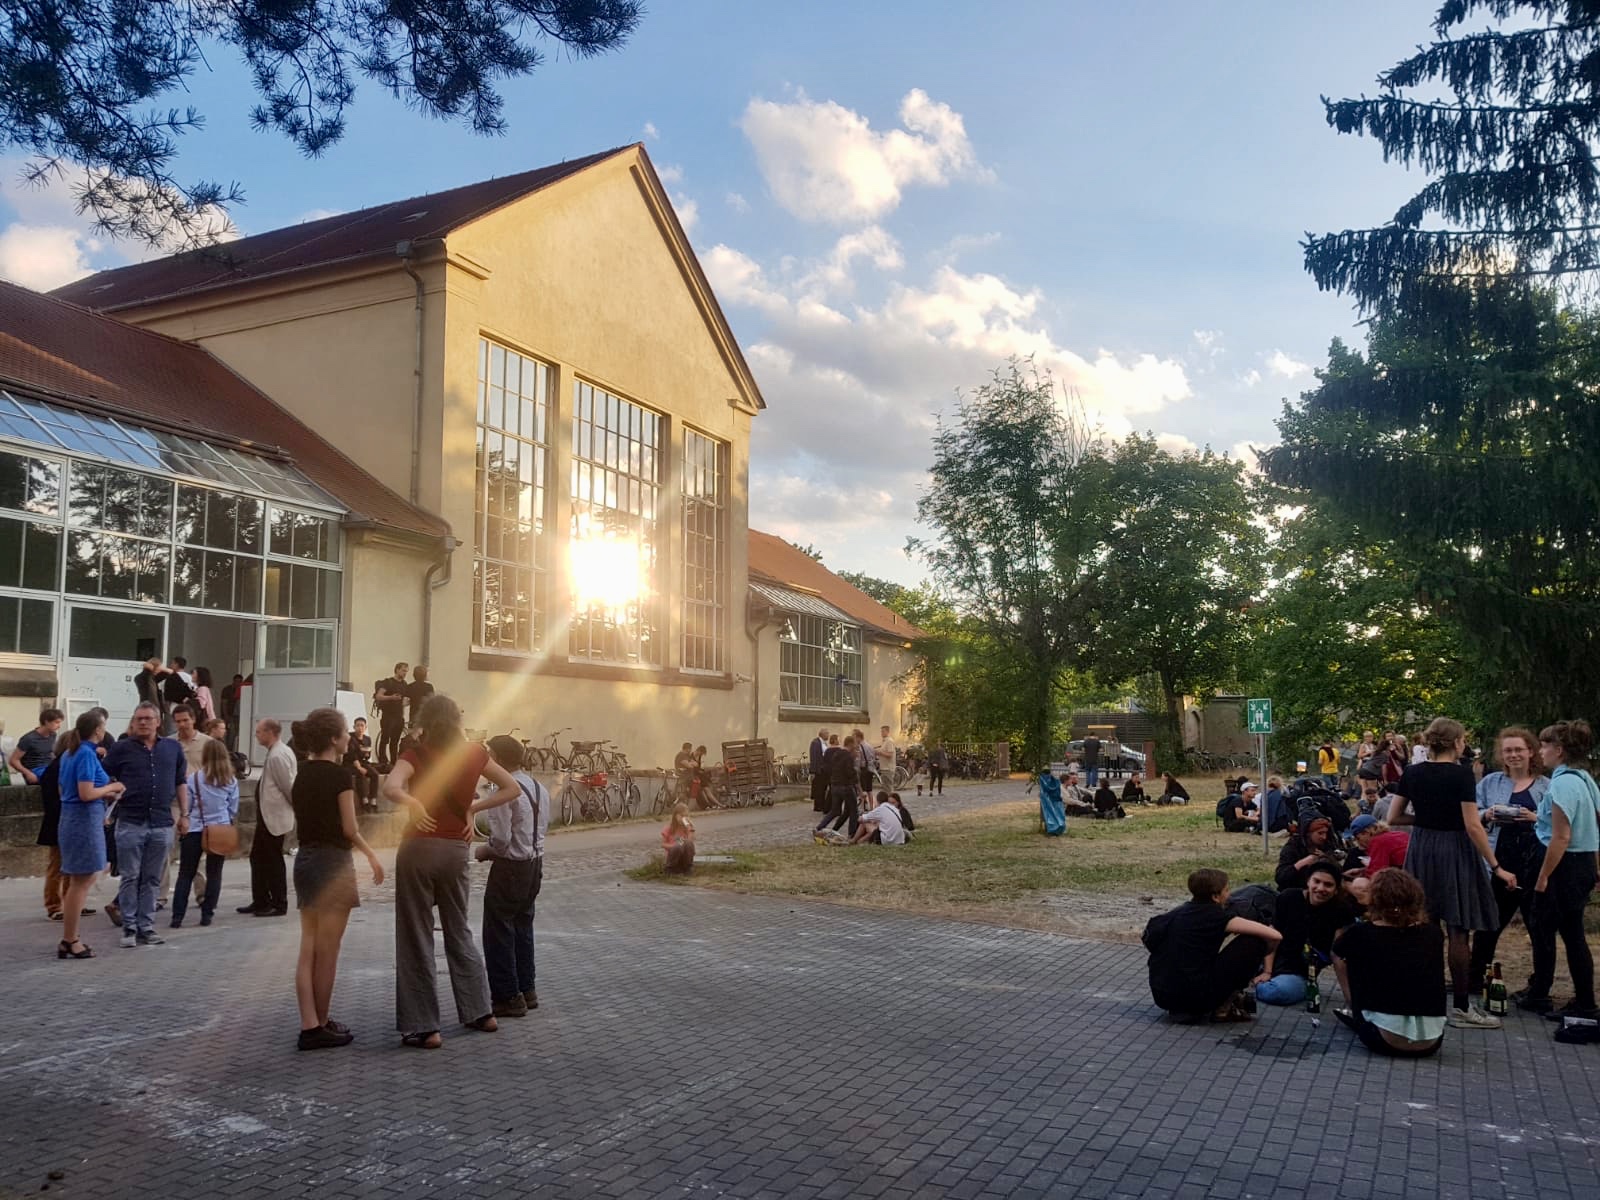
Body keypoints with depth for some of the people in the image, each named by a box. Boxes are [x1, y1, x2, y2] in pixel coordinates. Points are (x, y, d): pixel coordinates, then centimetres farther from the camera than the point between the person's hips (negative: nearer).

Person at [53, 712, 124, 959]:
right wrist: (110, 788, -5)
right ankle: (69, 941, 1)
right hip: (85, 820, -10)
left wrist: (104, 793, 17)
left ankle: (69, 938, 19)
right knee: (81, 882, -3)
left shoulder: (69, 753, 13)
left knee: (78, 881, 14)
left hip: (70, 818, 10)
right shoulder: (87, 754, -15)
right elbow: (86, 794, -22)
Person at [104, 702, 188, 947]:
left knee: (152, 879, 9)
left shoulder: (173, 748, 8)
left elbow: (181, 782, 14)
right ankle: (129, 928, 11)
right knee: (130, 878, 3)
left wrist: (184, 815, 11)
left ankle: (146, 927, 16)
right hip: (130, 823, -2)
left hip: (162, 824, 2)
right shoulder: (121, 749, 1)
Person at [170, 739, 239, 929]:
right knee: (214, 874, 9)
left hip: (195, 830, -1)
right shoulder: (231, 781, 1)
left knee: (185, 874, 6)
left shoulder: (194, 777, -4)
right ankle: (207, 914, 9)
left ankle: (177, 917, 3)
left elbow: (186, 806, 1)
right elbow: (234, 810, 7)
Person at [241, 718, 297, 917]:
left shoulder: (277, 756, -20)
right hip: (267, 817, 10)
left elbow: (289, 788, -21)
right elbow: (289, 788, 15)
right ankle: (260, 902, 25)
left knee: (273, 862, 0)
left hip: (274, 818, -10)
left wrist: (298, 812, -12)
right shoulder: (277, 753, 12)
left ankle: (279, 905, 10)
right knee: (257, 857, 16)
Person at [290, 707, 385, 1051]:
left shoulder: (302, 774, 8)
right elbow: (349, 828, -11)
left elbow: (299, 818, 8)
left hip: (304, 860, 7)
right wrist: (372, 854, 1)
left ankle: (310, 1025, 10)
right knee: (326, 952, 2)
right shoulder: (340, 774, -13)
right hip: (333, 861, -7)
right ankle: (321, 1025, 10)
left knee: (308, 950, 8)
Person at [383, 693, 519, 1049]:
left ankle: (423, 1027, 6)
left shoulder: (417, 754, -8)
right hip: (456, 850, 4)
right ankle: (480, 1012, 22)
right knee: (459, 931, 18)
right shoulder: (474, 753, 3)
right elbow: (512, 789, 10)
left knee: (416, 937, 4)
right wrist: (473, 807, 6)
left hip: (419, 847, -4)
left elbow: (391, 787, -28)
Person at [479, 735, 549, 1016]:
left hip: (510, 867, -9)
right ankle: (526, 990, 27)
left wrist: (484, 851, -3)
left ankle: (507, 997, 7)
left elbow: (501, 840, -23)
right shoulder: (539, 788, 8)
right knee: (523, 927, 19)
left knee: (498, 933, 3)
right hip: (535, 863, 9)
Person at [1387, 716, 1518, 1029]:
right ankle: (1461, 1008, 4)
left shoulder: (1412, 774, 3)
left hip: (1421, 850, 5)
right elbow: (1472, 827, -16)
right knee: (1458, 933, 0)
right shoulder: (1461, 775, -12)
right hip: (1453, 852, -5)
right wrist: (1496, 867, -11)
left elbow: (1393, 818, 4)